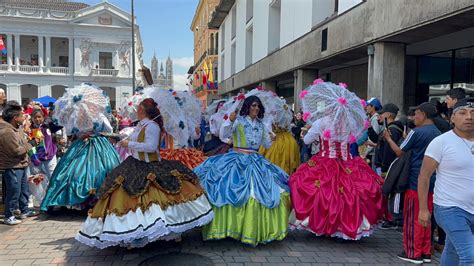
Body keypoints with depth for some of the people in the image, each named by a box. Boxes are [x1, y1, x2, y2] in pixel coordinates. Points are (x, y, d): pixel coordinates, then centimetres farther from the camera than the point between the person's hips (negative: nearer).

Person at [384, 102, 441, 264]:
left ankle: (413, 253, 10)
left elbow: (400, 152, -7)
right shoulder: (438, 134, 9)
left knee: (413, 218, 3)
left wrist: (388, 139, 7)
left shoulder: (416, 132, -13)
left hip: (415, 182, -7)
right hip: (432, 182, 7)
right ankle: (426, 252, 21)